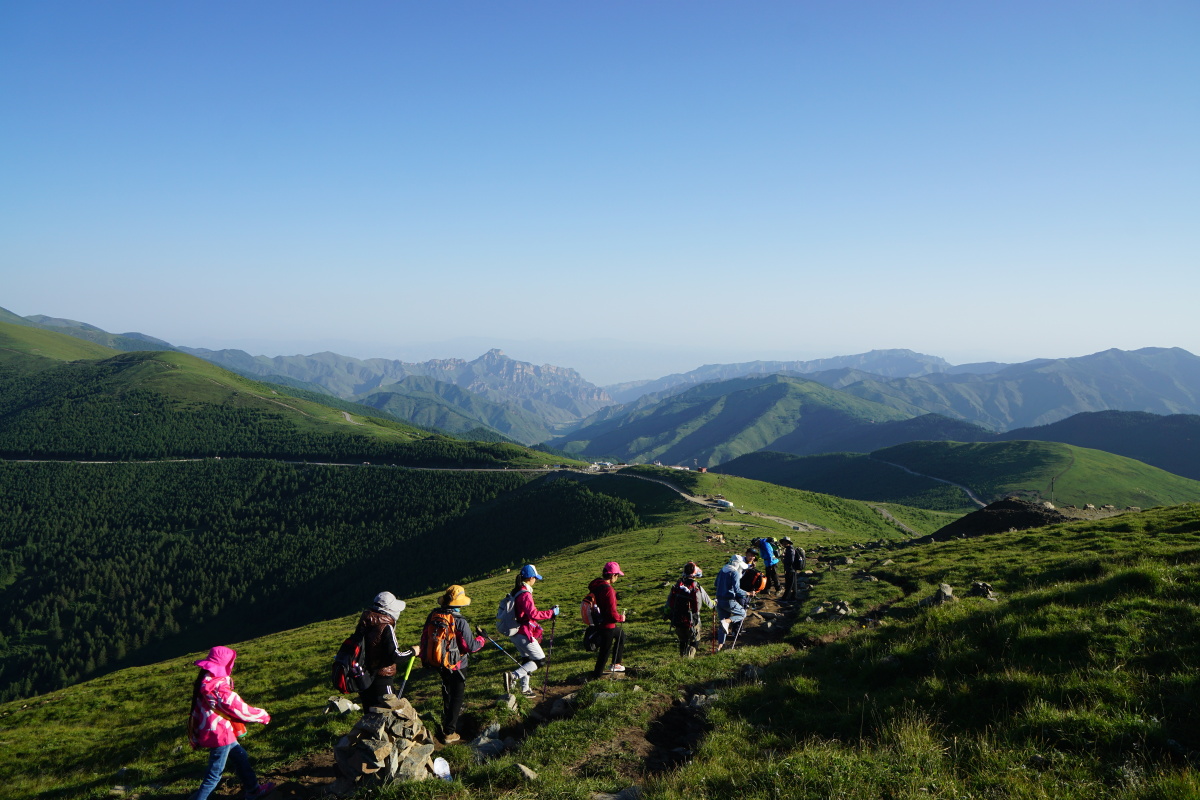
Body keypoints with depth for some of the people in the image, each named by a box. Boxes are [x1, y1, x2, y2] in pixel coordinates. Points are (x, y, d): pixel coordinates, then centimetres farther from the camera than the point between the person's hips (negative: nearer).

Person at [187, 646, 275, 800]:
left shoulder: (204, 682, 3)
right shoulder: (218, 687, -27)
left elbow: (197, 710, 11)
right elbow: (238, 708, -21)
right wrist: (262, 716, -7)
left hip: (213, 731, 10)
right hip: (219, 735, -10)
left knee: (240, 755, 22)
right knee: (214, 774, 4)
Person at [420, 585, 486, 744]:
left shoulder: (433, 615, -8)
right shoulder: (460, 621, -26)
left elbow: (424, 637, 4)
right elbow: (471, 646, -22)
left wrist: (424, 658, 19)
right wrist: (482, 638, -2)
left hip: (436, 663, 6)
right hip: (456, 665, -6)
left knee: (447, 687, 32)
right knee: (457, 695, 9)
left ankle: (448, 713, 54)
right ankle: (449, 732, 9)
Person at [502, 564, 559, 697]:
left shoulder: (515, 592, 9)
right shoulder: (525, 594, -20)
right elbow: (533, 614, -27)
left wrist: (535, 625, 24)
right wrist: (551, 612, -16)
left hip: (514, 633, 9)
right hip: (523, 633, -9)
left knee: (527, 659, 23)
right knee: (540, 661, -1)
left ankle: (525, 688, 27)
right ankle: (513, 676, -13)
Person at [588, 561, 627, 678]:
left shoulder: (595, 585, -1)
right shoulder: (608, 590, -28)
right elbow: (612, 614, -28)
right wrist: (621, 618, -6)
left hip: (598, 622, 9)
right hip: (606, 625, -9)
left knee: (621, 633, 29)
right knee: (605, 650, 8)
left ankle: (616, 663, 35)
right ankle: (597, 674, 21)